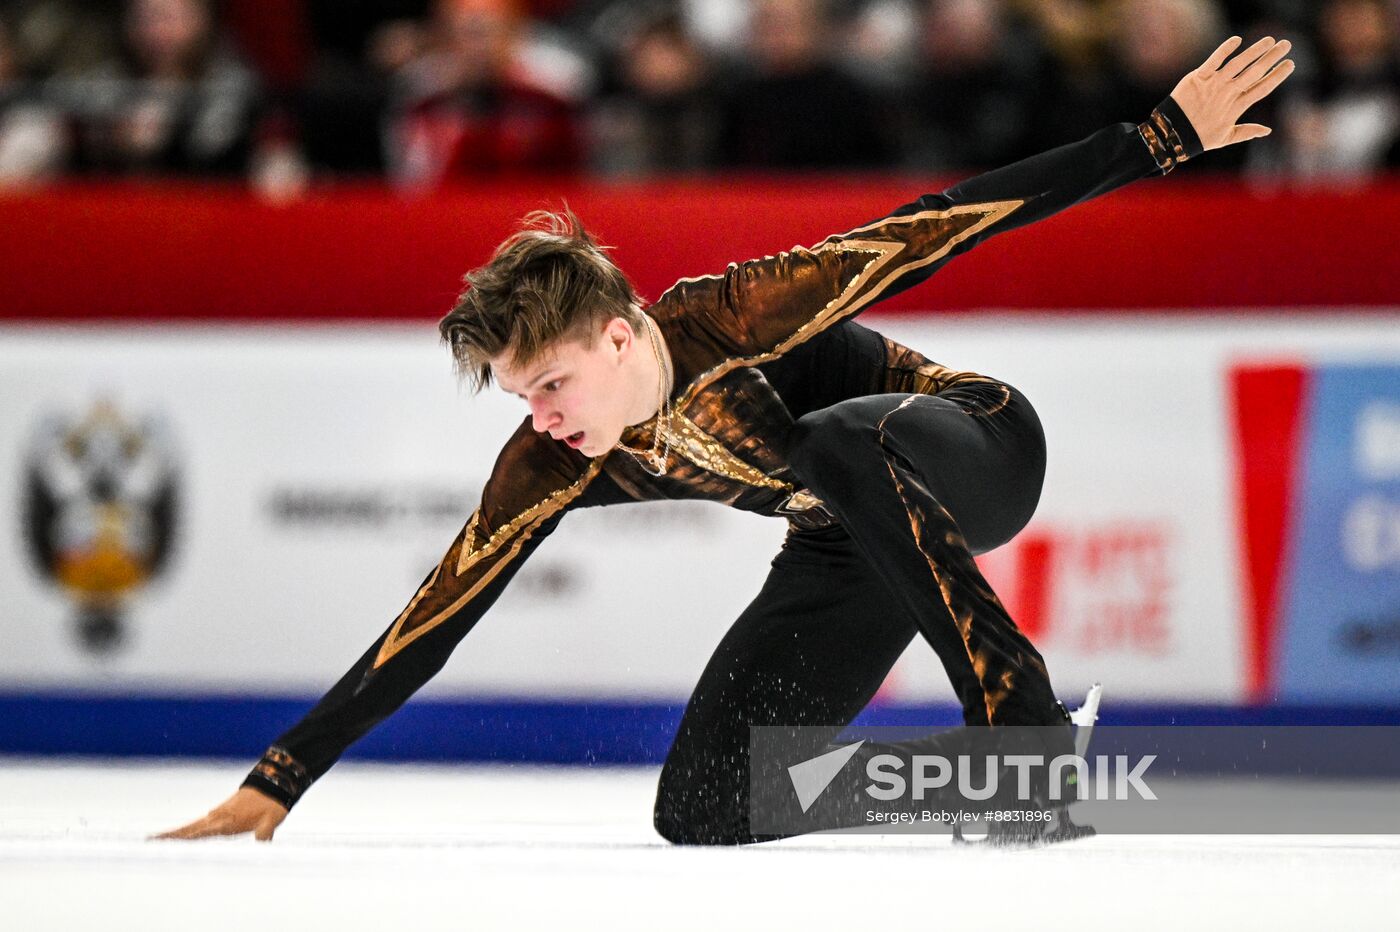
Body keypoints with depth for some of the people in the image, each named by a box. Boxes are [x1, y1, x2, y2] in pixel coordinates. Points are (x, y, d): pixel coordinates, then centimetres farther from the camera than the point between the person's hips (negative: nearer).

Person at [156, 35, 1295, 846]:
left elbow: (929, 232, -28)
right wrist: (279, 780, -18)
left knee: (834, 447, -41)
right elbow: (429, 626, -14)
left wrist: (1163, 136, -28)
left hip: (977, 454, -5)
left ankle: (1021, 716, -34)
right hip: (857, 545, 6)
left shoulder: (728, 318, -31)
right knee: (702, 815, -7)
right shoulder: (551, 469, -17)